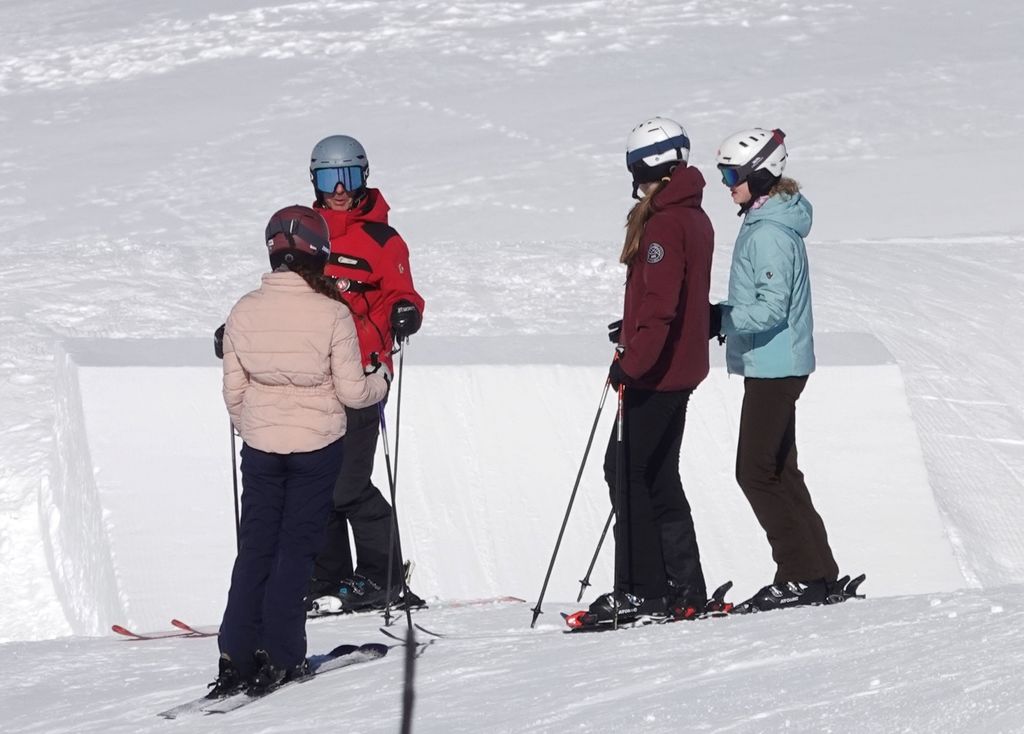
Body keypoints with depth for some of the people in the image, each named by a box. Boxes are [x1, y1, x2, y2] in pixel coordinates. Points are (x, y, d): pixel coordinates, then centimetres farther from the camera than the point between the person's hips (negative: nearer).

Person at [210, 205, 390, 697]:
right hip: (318, 445, -2)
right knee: (296, 547, 6)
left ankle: (237, 657, 5)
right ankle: (278, 657, 4)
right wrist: (381, 380, 11)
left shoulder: (244, 311, -5)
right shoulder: (331, 313, -15)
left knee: (255, 548, 10)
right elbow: (351, 390, -11)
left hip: (260, 448, 3)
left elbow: (233, 391, 1)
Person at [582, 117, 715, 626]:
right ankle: (683, 586, 15)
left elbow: (659, 305, -24)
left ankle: (642, 590, -3)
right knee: (658, 478, 14)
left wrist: (632, 362, -25)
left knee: (630, 475, -4)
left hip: (655, 374, -10)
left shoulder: (664, 225, -17)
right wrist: (635, 331, 24)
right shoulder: (694, 218, 13)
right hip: (680, 368, 10)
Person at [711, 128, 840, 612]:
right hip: (775, 366, 10)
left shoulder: (769, 234, -19)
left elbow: (771, 309, -24)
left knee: (755, 472, -7)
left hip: (773, 367, -10)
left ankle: (803, 576, -4)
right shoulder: (765, 223, 14)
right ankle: (817, 572, 16)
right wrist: (723, 316, 9)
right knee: (779, 471, 13)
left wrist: (718, 319, -23)